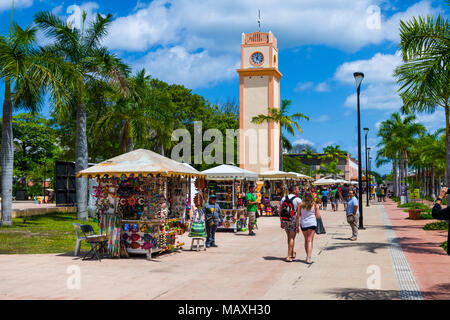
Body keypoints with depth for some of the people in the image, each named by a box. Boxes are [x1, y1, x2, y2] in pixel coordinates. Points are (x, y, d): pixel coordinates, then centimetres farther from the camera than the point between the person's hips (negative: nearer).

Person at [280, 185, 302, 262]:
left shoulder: (283, 198, 5)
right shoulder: (298, 200, -8)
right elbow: (298, 213, -12)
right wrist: (297, 225, -11)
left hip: (285, 220, 4)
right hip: (294, 220, -4)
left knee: (289, 237, 18)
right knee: (292, 238, 2)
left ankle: (292, 253, 31)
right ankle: (289, 256, -2)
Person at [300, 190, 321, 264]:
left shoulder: (301, 205, 2)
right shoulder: (315, 205, -2)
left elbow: (298, 216, 3)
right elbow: (318, 216, 1)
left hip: (303, 224, 2)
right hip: (312, 223, -2)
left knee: (306, 240, 17)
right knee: (310, 240, -3)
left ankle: (308, 257, 26)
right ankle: (308, 258, -13)